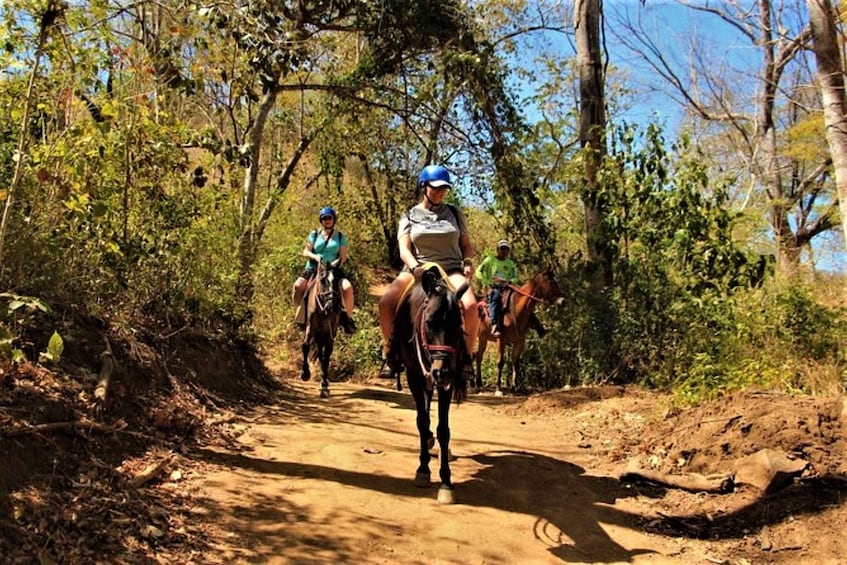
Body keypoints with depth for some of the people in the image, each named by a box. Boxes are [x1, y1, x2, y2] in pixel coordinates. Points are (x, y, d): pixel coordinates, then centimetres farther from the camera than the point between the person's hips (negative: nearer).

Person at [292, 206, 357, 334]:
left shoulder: (340, 236, 10)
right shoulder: (314, 234, 11)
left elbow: (343, 256, 3)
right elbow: (306, 252, 5)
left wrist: (337, 262, -18)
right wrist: (315, 256, -16)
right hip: (313, 268, 1)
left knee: (347, 287, -28)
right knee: (298, 285, -26)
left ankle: (348, 317, -11)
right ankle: (300, 315, -6)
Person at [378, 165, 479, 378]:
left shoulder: (454, 214, 13)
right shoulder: (410, 216, 9)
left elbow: (466, 245, 16)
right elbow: (404, 249, -2)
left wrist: (467, 262, -6)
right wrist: (415, 267, -23)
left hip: (451, 270, 0)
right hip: (417, 270, 0)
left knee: (471, 305, -31)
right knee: (386, 303, -27)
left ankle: (467, 357, -12)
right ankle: (390, 356, -9)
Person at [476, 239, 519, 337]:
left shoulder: (510, 264, 17)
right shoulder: (490, 260, 6)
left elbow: (515, 278, 12)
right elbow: (479, 272, 1)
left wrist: (509, 281, -11)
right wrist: (487, 283, -11)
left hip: (505, 288, 4)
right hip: (492, 287, -4)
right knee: (496, 296, -37)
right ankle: (494, 325, -47)